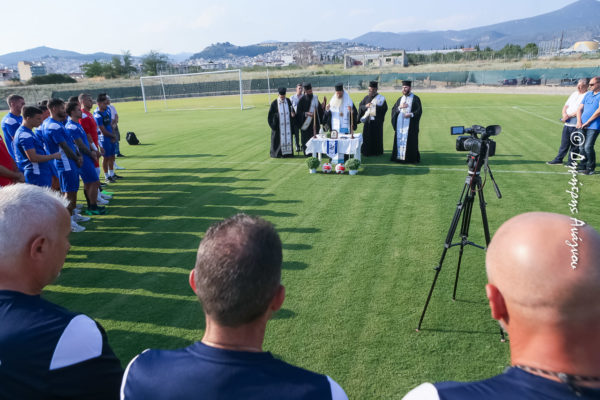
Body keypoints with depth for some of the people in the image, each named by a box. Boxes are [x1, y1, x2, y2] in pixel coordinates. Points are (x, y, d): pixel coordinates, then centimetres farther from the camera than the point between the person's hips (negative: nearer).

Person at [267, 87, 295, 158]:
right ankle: (277, 153, 12)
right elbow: (270, 115, -5)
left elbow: (292, 110, 13)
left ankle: (287, 152, 17)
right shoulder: (274, 103, -8)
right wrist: (272, 124, -14)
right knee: (278, 138, 2)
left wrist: (293, 114, -8)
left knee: (288, 137, 8)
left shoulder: (288, 101, 3)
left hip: (288, 125, 4)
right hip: (278, 125, -4)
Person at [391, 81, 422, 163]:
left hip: (410, 125, -5)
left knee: (410, 141, -5)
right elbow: (393, 110, 11)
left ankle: (411, 158, 1)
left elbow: (419, 110, -7)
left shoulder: (415, 99, 1)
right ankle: (399, 156, 9)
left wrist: (411, 114, -22)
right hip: (400, 124, 5)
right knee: (399, 140, 3)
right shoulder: (400, 99, 17)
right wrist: (400, 107, -8)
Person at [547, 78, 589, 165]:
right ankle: (558, 159, 21)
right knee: (564, 143, 13)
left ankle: (570, 162, 11)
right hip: (567, 123, 7)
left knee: (574, 145, 2)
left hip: (576, 125, -7)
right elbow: (566, 106, 17)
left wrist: (569, 116, -15)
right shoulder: (574, 94, 16)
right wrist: (564, 114, -3)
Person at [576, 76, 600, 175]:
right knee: (581, 147, 7)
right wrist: (579, 122, 0)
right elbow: (580, 109, 15)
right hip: (582, 126, 6)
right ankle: (582, 166, 19)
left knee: (588, 147, -12)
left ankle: (591, 168, 1)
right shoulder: (588, 94, 17)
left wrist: (587, 122, -12)